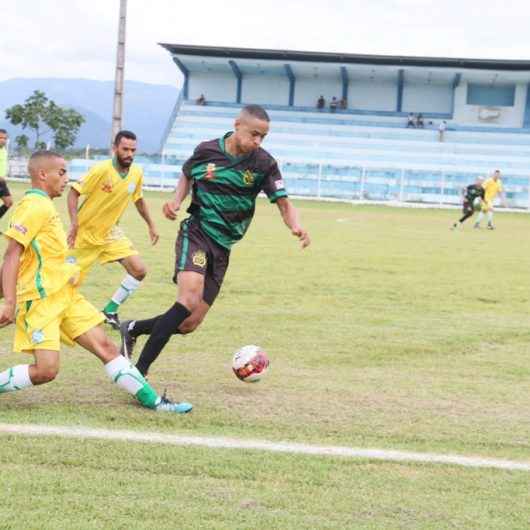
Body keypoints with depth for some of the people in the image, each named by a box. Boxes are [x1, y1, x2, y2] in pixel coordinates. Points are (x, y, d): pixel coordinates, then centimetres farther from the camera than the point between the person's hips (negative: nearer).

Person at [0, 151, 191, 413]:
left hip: (64, 295, 10)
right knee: (46, 369, -18)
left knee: (105, 346, 6)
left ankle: (152, 400, 7)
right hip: (41, 300, -10)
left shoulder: (44, 206, 17)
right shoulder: (34, 206, -12)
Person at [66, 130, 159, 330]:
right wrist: (74, 223, -27)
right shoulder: (101, 170, -23)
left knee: (139, 270, -7)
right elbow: (74, 192, -18)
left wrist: (151, 225, 16)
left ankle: (110, 311, 9)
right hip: (85, 232, -6)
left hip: (110, 231, 6)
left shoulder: (136, 173, -5)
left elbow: (138, 199, 15)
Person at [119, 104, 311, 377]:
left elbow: (283, 203, -6)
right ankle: (140, 371, -25)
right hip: (196, 233, -3)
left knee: (189, 324, 3)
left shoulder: (263, 163, -5)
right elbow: (187, 175, 17)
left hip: (222, 247, 4)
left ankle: (133, 329, 30)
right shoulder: (206, 150, -4)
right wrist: (177, 201, -2)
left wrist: (296, 226, -28)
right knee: (189, 299, -29)